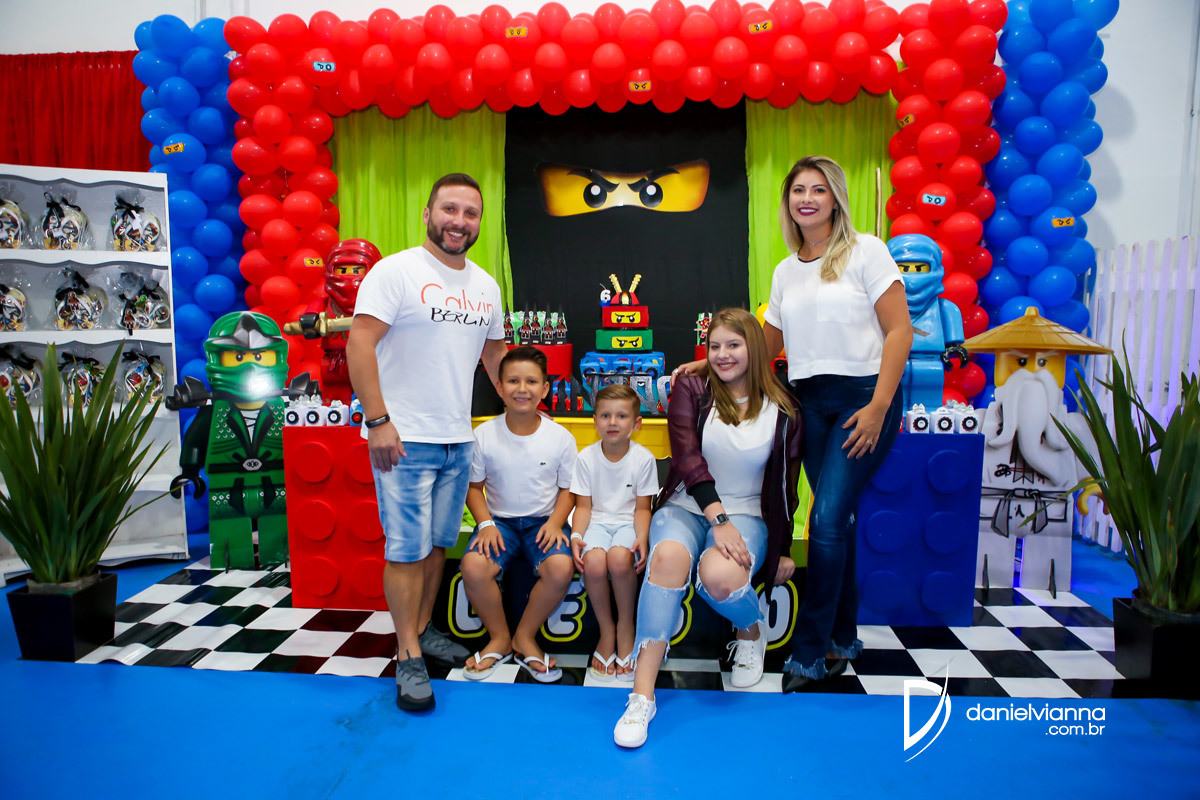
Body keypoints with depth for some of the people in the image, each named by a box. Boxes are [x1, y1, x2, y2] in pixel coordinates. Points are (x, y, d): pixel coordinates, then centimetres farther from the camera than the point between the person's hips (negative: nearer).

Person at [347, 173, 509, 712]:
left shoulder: (486, 285, 12)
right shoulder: (396, 271, -8)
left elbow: (494, 351, 24)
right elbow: (359, 345, -14)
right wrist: (378, 421, -20)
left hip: (458, 439, 6)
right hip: (404, 440, -6)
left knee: (438, 544, 15)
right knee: (407, 550, 0)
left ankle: (422, 628, 33)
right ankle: (408, 657, 15)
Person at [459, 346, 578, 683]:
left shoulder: (561, 437, -5)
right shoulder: (484, 434, -5)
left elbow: (568, 488, 4)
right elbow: (474, 486, 4)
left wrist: (555, 522, -13)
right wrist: (485, 523, -12)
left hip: (544, 521, 0)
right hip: (500, 519, 1)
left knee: (561, 567, -31)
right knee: (473, 566, -29)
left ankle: (525, 636, -1)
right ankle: (499, 637, 2)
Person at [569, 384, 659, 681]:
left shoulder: (643, 458, -4)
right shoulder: (587, 457, -1)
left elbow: (642, 508, -1)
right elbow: (583, 506, 1)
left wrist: (642, 537, -19)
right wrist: (577, 535, -17)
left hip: (627, 523, -1)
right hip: (597, 522, 1)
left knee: (619, 558, -34)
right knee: (593, 562, -32)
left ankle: (625, 627, -6)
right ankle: (606, 630, -4)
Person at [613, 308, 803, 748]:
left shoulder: (781, 410, 4)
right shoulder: (691, 389, 1)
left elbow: (784, 484, 11)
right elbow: (686, 456, -11)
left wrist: (783, 549, 13)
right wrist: (717, 518, -22)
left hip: (747, 515, 0)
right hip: (686, 507, 0)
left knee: (719, 576, -33)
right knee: (669, 556, -35)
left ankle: (752, 632, 5)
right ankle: (641, 695, -31)